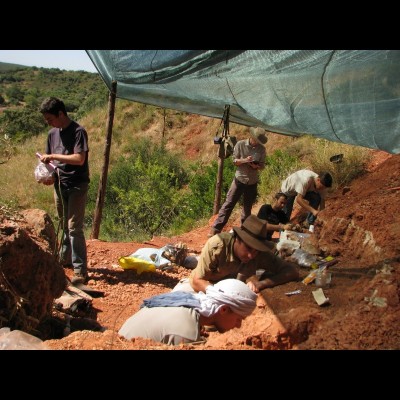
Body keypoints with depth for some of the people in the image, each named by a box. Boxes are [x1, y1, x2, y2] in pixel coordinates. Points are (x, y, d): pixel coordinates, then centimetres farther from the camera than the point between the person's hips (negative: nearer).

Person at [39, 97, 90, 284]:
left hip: (77, 186, -7)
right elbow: (49, 158, 18)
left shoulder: (78, 131, -12)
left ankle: (80, 271, -7)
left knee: (74, 228, -11)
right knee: (64, 225, 19)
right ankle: (65, 258, 37)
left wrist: (53, 156, -18)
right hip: (60, 185, 7)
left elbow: (79, 159, -23)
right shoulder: (53, 133, 10)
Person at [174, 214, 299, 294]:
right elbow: (197, 281, -25)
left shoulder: (261, 254, -22)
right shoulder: (217, 245, -31)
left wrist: (262, 284, -38)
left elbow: (293, 270, -22)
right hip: (202, 286, -3)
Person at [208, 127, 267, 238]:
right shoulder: (240, 144, -7)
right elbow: (234, 161, -5)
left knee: (247, 208, 12)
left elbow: (262, 165, 4)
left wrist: (257, 166, -18)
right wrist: (244, 160, -24)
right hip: (239, 179, -2)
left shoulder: (262, 149, 0)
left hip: (252, 182, 2)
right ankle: (215, 229, -2)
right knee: (228, 204, -4)